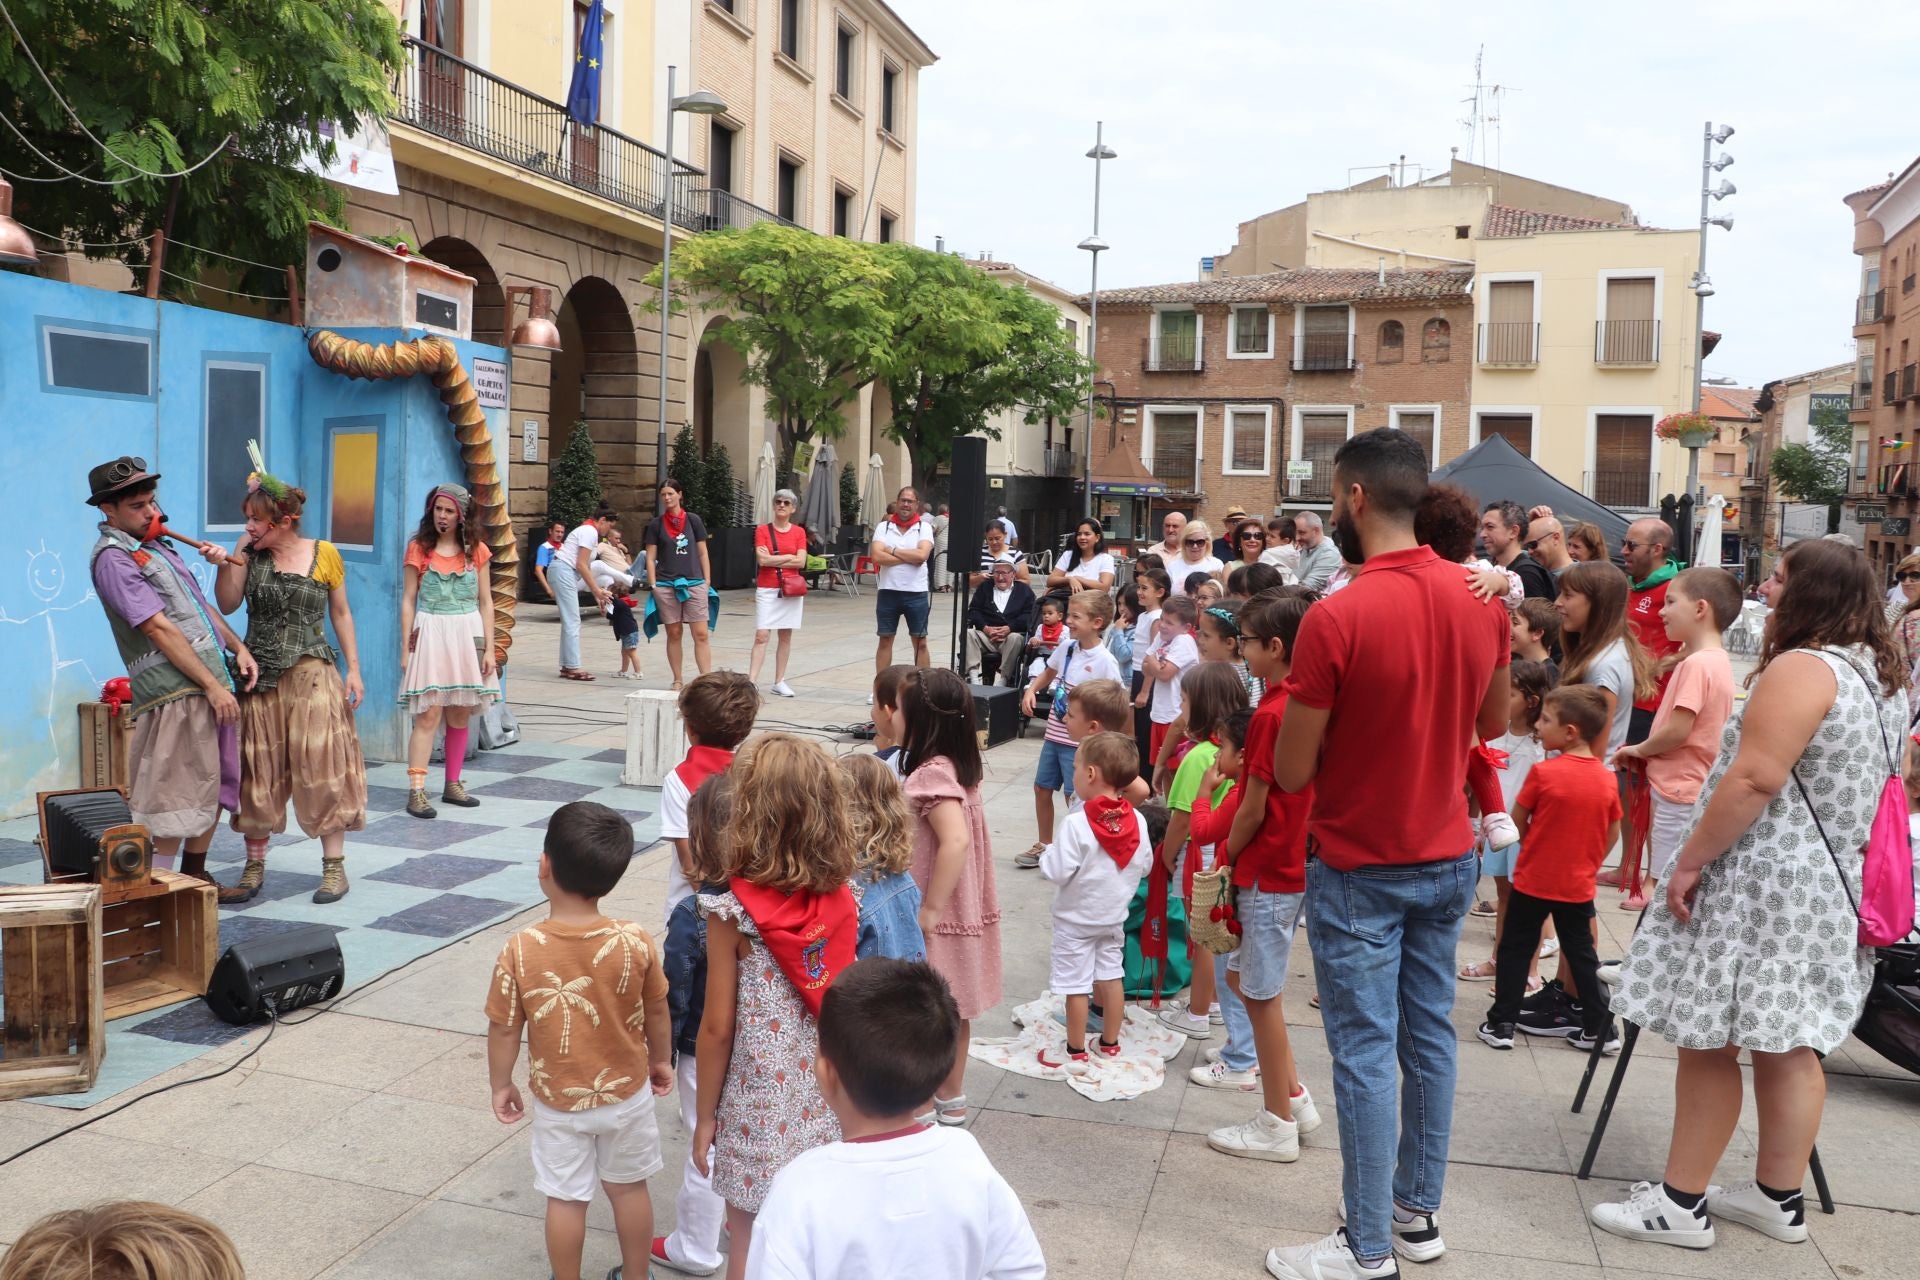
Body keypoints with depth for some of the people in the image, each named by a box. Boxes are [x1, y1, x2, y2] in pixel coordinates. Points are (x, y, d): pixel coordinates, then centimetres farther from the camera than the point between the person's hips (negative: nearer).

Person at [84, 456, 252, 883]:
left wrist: (238, 648, 9)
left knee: (216, 787, 13)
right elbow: (159, 628, -15)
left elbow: (200, 606, 23)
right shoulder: (114, 558, -9)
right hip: (176, 692, -9)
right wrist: (212, 685, -17)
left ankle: (195, 876, 24)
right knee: (175, 799, -6)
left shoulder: (157, 546, 19)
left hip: (212, 684, 9)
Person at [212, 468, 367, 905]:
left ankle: (334, 865, 8)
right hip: (259, 676, 3)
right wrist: (237, 553, -9)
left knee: (321, 768, -1)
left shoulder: (324, 554, -1)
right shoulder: (251, 556, 5)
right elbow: (227, 604, -5)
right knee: (258, 773, 7)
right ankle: (254, 866, 19)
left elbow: (341, 613, 5)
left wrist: (353, 670, 1)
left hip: (311, 676, -3)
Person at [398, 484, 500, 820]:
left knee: (460, 715, 8)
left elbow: (485, 602, 8)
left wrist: (488, 649, 2)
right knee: (428, 714, -10)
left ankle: (453, 785, 19)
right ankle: (416, 790, -10)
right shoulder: (419, 548, 2)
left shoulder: (476, 551, 7)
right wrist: (406, 647, -3)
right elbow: (408, 600, 2)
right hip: (430, 634, -3)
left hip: (467, 635, 3)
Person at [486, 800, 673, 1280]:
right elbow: (657, 1011, -5)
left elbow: (504, 1029, -12)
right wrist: (661, 1060, 13)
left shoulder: (521, 949, -23)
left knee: (566, 1198, 18)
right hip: (627, 1094, 1)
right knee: (629, 1187, 21)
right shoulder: (635, 941, -20)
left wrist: (500, 1085, 5)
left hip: (558, 1102, -1)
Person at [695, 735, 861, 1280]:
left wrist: (705, 1117, 0)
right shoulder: (842, 900, -7)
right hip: (827, 1097, 4)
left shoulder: (734, 911, -19)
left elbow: (718, 1028, -13)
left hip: (760, 1106, -4)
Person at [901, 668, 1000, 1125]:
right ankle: (951, 1097, 33)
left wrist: (929, 910, -28)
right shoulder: (958, 765, 3)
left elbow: (955, 841, -34)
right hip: (961, 910, 9)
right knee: (951, 1009, 19)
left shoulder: (931, 774, -23)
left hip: (937, 917, -9)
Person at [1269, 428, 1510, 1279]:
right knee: (1430, 1035, 17)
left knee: (1364, 1054, 3)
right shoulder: (1483, 600, -2)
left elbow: (1291, 774, -17)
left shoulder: (1336, 619, -22)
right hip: (1449, 858, 6)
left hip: (1360, 869, -6)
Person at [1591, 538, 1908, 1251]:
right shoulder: (1883, 676, 12)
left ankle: (1681, 1205, 8)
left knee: (1709, 1041, 0)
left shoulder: (1801, 668, -18)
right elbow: (1863, 784, 20)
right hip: (1830, 886, 9)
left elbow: (1755, 779, -24)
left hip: (1763, 886, -9)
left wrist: (1691, 861, -18)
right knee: (1788, 1045, 16)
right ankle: (1778, 1199, 25)